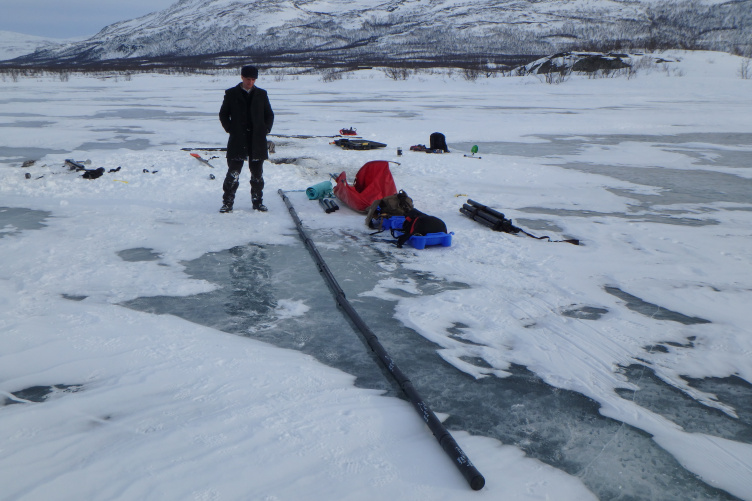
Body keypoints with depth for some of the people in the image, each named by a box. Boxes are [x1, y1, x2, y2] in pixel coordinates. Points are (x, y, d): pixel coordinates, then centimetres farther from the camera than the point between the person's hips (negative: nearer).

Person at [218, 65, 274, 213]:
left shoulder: (261, 94, 8)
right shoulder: (231, 93, 3)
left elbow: (269, 114, 17)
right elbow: (223, 114, 9)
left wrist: (266, 129, 4)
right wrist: (230, 129, -2)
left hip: (257, 140, 2)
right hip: (237, 140, -2)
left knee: (257, 173, 7)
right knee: (233, 172, -4)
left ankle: (258, 202, 17)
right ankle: (227, 202, 4)